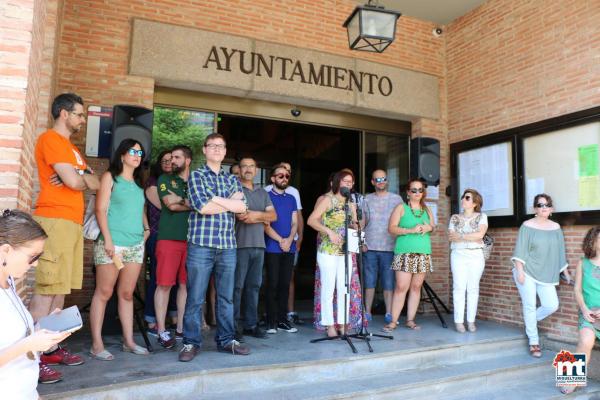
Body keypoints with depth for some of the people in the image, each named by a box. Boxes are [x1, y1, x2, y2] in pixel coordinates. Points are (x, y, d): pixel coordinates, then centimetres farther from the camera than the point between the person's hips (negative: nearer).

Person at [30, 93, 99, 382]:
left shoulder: (71, 147, 24)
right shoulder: (50, 139, -5)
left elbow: (95, 183, 15)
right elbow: (73, 181, -16)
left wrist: (78, 177, -6)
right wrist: (84, 178, 7)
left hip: (72, 223, 9)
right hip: (55, 221, -9)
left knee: (60, 290, 10)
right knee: (45, 290, -10)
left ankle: (50, 349, 17)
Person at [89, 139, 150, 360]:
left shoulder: (138, 183, 19)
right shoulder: (110, 176, 3)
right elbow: (100, 209, -6)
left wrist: (147, 228, 8)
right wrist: (107, 239, -14)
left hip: (136, 245, 6)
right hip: (112, 243, -5)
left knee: (127, 294, 9)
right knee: (104, 293, -1)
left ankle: (128, 341, 15)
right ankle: (96, 344, 5)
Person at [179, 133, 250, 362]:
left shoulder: (232, 179, 16)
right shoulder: (196, 175, 4)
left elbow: (243, 206, 0)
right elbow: (201, 207, -12)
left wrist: (215, 199, -7)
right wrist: (230, 203, -2)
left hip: (228, 245, 4)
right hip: (201, 243, -4)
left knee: (226, 296, 11)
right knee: (195, 297, 0)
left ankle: (226, 340, 22)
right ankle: (191, 342, 12)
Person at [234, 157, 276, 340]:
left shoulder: (262, 193, 20)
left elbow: (273, 215, 10)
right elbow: (240, 216, -13)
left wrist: (256, 214, -7)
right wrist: (263, 218, -6)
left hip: (259, 245, 6)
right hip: (240, 244, -5)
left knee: (254, 286, 8)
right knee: (237, 286, -4)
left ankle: (250, 324, 16)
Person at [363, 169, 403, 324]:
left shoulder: (396, 199, 8)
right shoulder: (366, 199, 11)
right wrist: (361, 242, 1)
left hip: (389, 247, -1)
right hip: (370, 247, 1)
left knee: (388, 282, 0)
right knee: (369, 281, 4)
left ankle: (389, 313, 8)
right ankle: (367, 312, 12)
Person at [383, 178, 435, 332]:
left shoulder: (427, 210, 18)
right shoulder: (401, 208, 4)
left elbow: (433, 227, 24)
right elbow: (391, 228, -4)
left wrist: (429, 228, 1)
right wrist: (410, 230, -15)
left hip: (424, 253, 5)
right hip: (405, 252, -4)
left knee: (416, 287, 5)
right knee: (401, 287, -10)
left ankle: (410, 320, 13)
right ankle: (393, 321, -3)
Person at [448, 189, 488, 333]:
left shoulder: (481, 217, 7)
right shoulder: (455, 217, 12)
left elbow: (480, 234, -10)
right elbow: (451, 237, -1)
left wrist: (461, 236, -9)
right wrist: (472, 237, -7)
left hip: (476, 256, -1)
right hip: (458, 255, 1)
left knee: (473, 288, 2)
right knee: (459, 287, -3)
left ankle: (471, 321, 8)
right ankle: (459, 321, 0)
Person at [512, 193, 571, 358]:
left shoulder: (556, 227, 8)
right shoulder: (527, 226, -5)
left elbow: (559, 251, 15)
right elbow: (520, 250, -9)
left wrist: (566, 272, 16)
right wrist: (520, 271, -16)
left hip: (546, 274, 4)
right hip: (527, 272, -4)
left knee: (552, 305, -5)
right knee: (530, 306, 0)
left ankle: (530, 321, 24)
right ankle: (533, 342, 13)